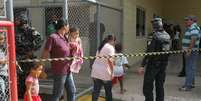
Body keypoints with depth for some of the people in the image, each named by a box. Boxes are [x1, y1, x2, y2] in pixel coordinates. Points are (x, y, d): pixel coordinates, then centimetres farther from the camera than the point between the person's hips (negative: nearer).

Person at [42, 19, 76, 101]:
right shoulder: (53, 37, -15)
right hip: (59, 71, -8)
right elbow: (45, 55, -15)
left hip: (68, 71, 8)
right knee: (57, 94, 5)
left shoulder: (65, 38, 9)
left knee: (72, 91, 17)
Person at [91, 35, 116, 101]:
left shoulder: (101, 46, 16)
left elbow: (98, 58, 13)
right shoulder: (110, 47, -9)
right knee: (108, 91, 9)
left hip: (96, 71, 7)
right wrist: (112, 72, -14)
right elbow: (110, 60, -18)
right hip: (104, 73, -7)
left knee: (96, 90, 9)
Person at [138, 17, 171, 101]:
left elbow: (149, 52, -22)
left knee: (148, 86, 1)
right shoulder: (167, 36, 4)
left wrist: (142, 66, -20)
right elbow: (168, 50, 11)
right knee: (160, 86, 16)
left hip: (153, 64, -7)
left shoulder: (156, 36, -18)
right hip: (163, 64, 8)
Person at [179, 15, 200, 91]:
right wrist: (185, 49, 25)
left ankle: (188, 86, -6)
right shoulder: (190, 28, 17)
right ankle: (191, 83, 27)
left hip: (191, 52, -11)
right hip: (188, 51, 11)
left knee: (190, 68, -9)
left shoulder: (194, 28, -16)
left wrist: (189, 50, -30)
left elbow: (193, 40, -27)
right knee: (190, 68, 17)